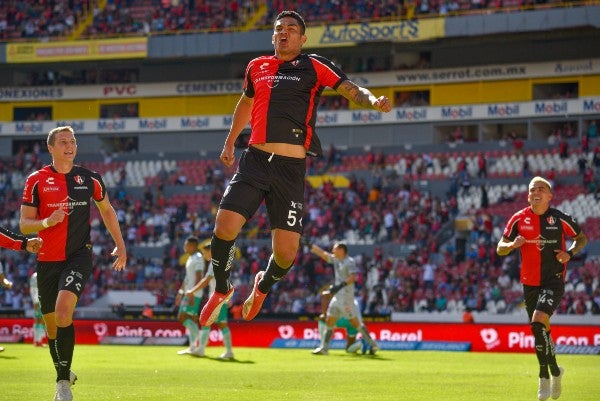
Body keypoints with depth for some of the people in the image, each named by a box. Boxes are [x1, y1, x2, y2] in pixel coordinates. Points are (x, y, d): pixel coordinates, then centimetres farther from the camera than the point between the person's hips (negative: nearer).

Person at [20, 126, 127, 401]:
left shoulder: (89, 179, 5)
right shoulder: (36, 180, 1)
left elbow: (106, 210, 22)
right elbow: (24, 224, 1)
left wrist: (120, 244, 20)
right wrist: (47, 222, -19)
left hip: (79, 256, -2)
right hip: (47, 260, 2)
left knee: (63, 310, -24)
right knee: (51, 323, 8)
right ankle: (63, 374, 32)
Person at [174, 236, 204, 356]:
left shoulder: (198, 258, -12)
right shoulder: (190, 258, 18)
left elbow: (198, 278, -19)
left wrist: (191, 294, -24)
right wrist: (180, 292, 23)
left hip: (194, 295, -10)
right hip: (188, 294, 10)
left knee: (182, 318, -14)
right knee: (192, 320, 8)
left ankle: (199, 340, -13)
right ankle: (193, 348, 8)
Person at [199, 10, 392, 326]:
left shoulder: (314, 66, 3)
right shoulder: (256, 67, 15)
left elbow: (351, 90, -7)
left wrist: (373, 101, -29)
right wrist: (229, 143, 36)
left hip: (291, 167, -3)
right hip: (255, 159, 3)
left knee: (286, 251, -8)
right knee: (224, 226, -15)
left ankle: (264, 286, 28)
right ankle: (222, 290, 13)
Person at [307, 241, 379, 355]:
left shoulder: (349, 262, -13)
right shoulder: (335, 259, 13)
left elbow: (353, 277, -24)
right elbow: (322, 253, 18)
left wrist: (340, 285, -33)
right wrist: (309, 245, 15)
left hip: (346, 296, -9)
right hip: (337, 297, 9)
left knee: (355, 321, -8)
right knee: (329, 320, 7)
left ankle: (372, 344, -2)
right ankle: (324, 348, 10)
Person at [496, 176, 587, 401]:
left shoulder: (559, 218, -3)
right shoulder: (519, 219, 1)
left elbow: (581, 238, 12)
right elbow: (500, 249, 5)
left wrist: (570, 253, -8)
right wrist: (512, 244, -17)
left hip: (554, 281, -4)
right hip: (529, 282, 4)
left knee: (538, 321, -23)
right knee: (541, 331, 10)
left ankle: (546, 375, -11)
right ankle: (554, 371, 30)